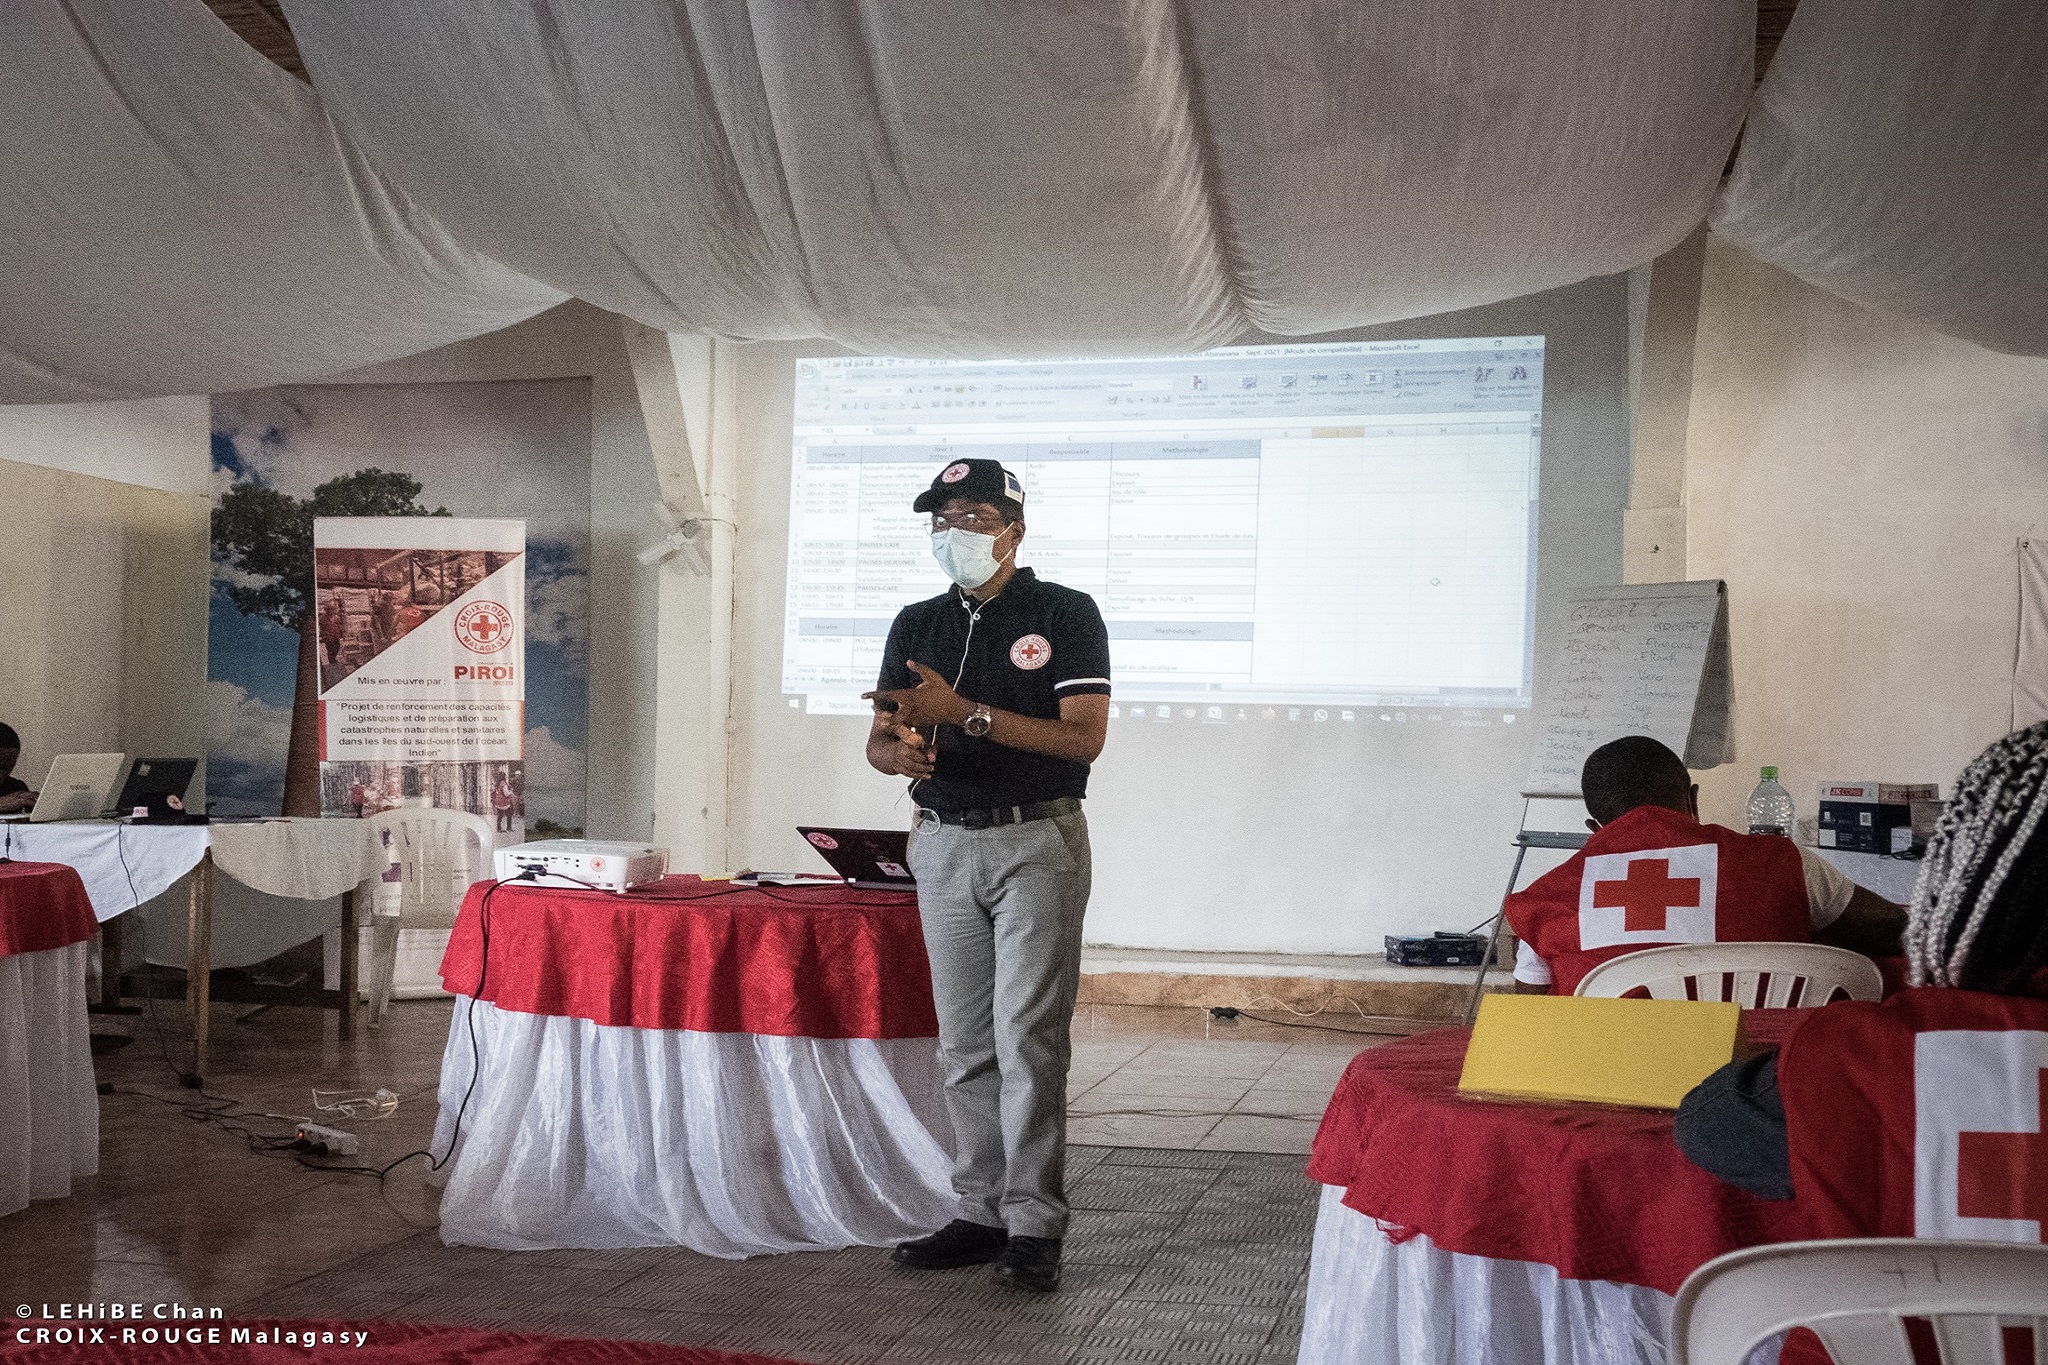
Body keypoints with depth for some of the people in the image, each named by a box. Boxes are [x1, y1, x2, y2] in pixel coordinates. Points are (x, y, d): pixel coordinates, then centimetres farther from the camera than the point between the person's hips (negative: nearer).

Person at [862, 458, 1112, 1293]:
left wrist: (962, 712, -18)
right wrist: (899, 752, -12)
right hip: (944, 844, 5)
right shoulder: (917, 625, 13)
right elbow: (880, 739, 13)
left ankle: (1033, 1224, -1)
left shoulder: (1065, 614, -2)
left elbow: (1084, 736, -12)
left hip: (1037, 841, -5)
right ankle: (982, 1212, 14)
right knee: (965, 1043, 6)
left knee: (1028, 1036, -7)